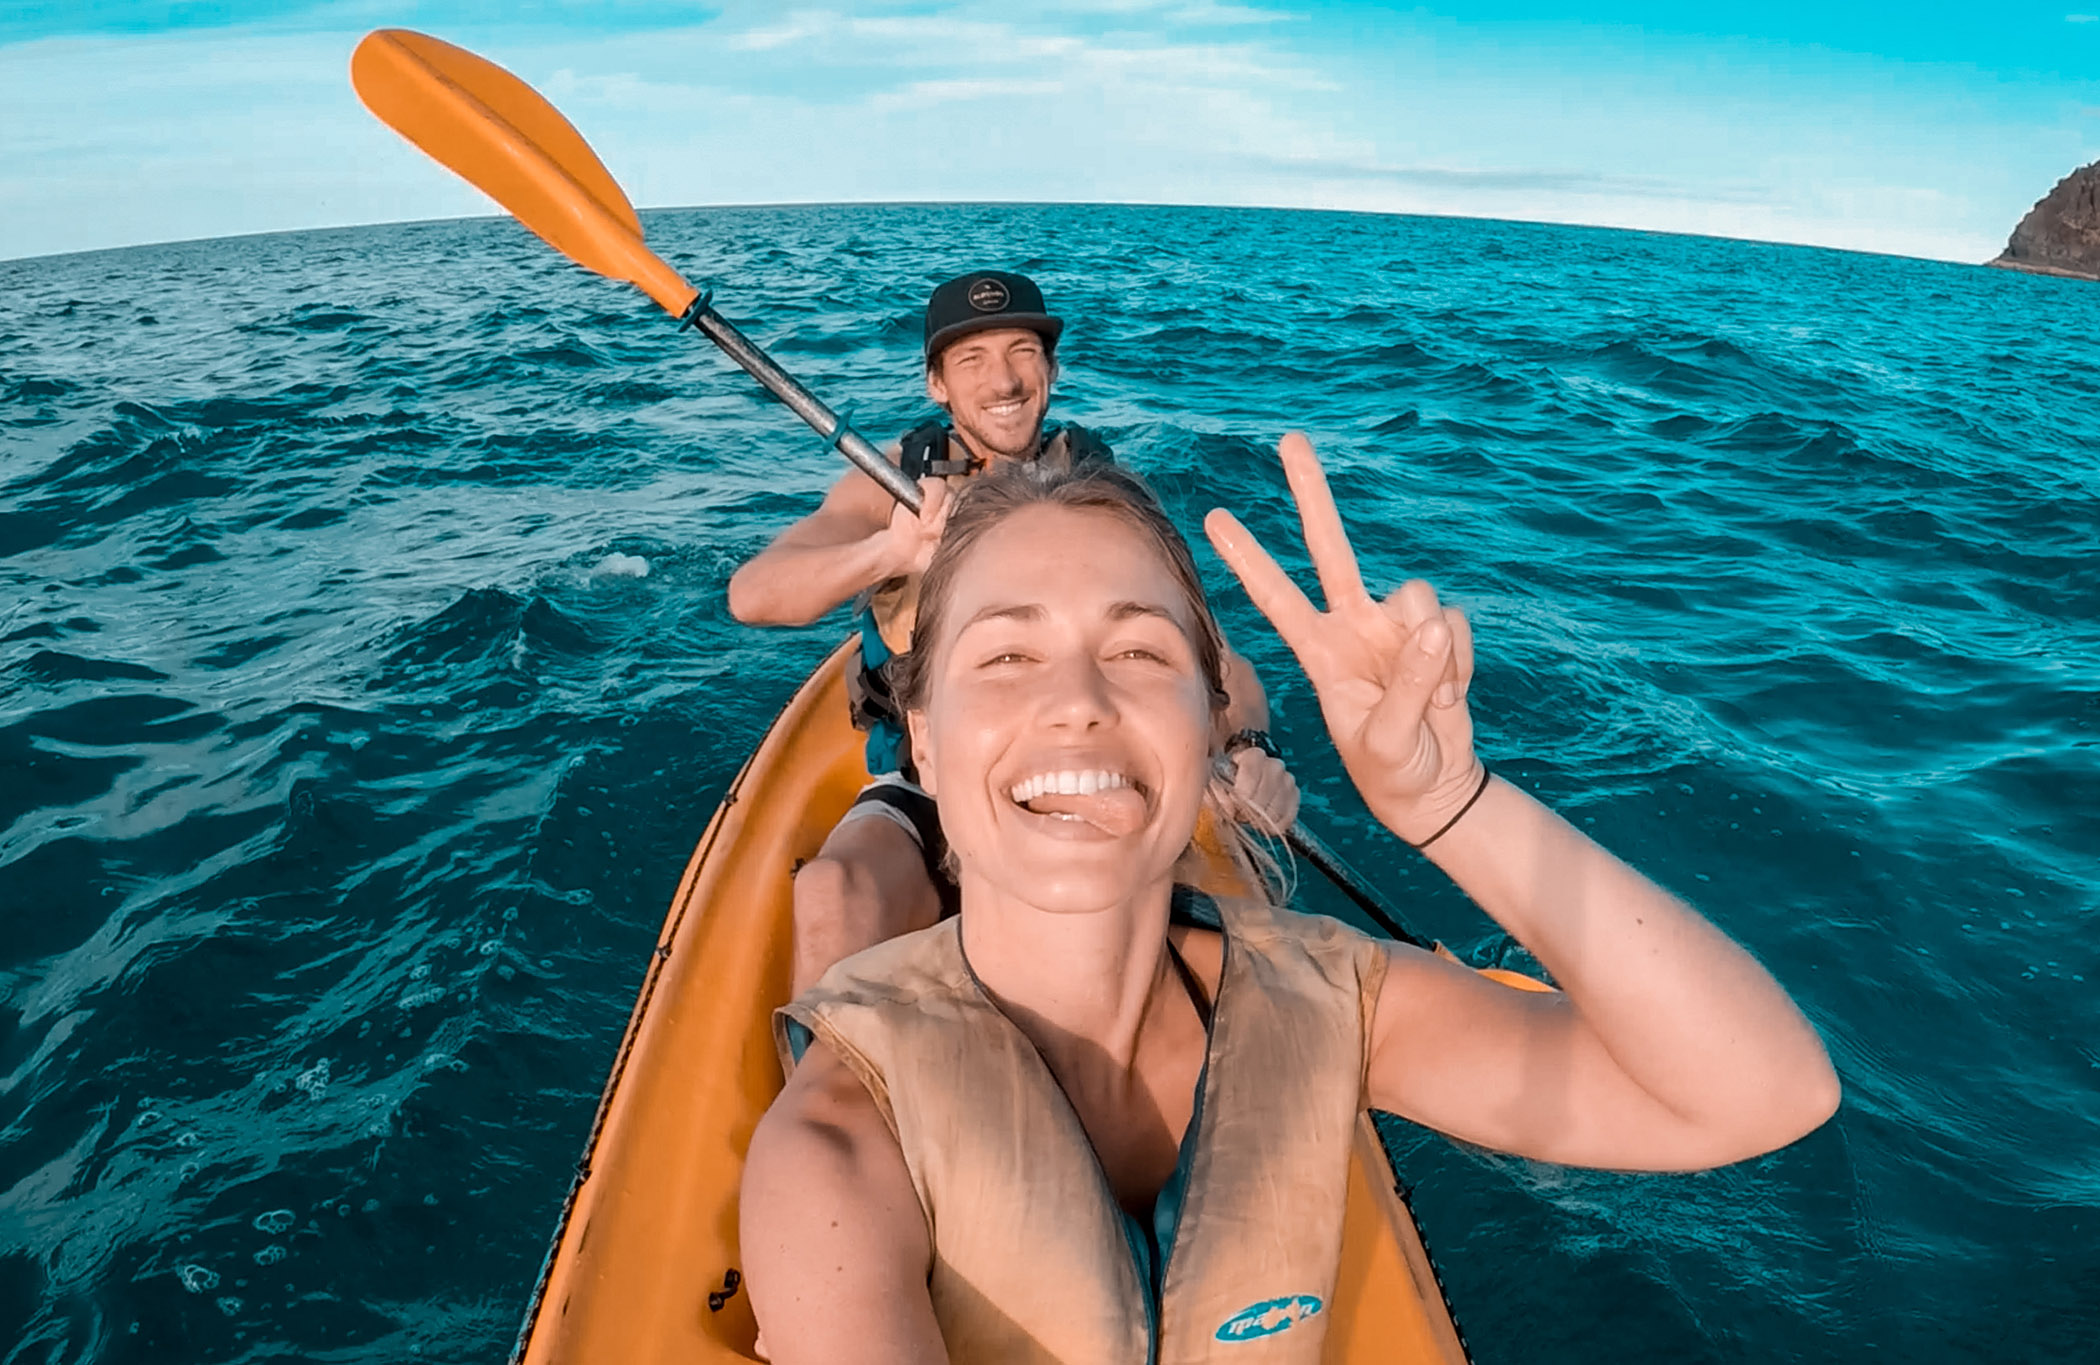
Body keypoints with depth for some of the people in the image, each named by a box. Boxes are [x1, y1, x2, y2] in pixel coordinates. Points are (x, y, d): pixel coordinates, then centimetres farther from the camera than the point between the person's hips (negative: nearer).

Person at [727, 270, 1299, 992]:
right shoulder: (894, 480, -3)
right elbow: (750, 596, -18)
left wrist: (1251, 746, -28)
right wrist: (889, 552, -38)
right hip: (923, 793, 0)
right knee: (830, 896, -30)